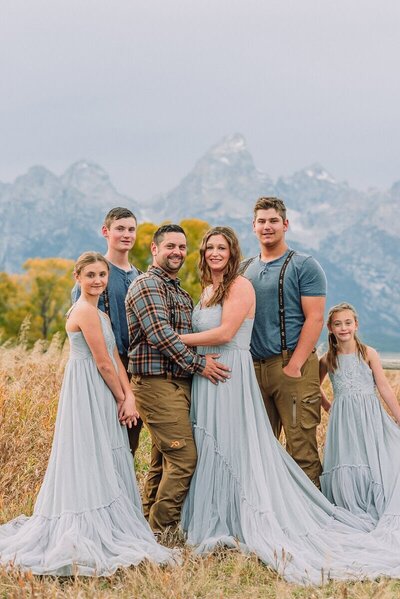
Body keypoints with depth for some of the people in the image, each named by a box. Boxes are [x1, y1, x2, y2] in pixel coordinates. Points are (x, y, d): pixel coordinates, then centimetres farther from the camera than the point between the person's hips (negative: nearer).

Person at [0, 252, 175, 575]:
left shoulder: (100, 314, 15)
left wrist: (129, 397, -4)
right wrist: (121, 399, -5)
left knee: (107, 462, 13)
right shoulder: (86, 311, -15)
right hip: (89, 394, -10)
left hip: (102, 399, 10)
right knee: (92, 462, -4)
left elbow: (116, 359, 8)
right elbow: (103, 363, -16)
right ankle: (90, 534, 2)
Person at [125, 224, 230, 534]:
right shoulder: (147, 284, -8)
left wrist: (201, 362, 14)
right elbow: (159, 333, -19)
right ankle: (161, 531, -6)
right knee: (184, 457, -13)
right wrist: (198, 362, -16)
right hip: (157, 381, -9)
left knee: (164, 460, 11)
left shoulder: (182, 293, 22)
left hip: (180, 383, 9)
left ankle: (151, 526, 18)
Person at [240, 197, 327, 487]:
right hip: (254, 367, 6)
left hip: (293, 366, -6)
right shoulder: (245, 269, 16)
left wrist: (294, 365, -16)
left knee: (301, 447, -7)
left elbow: (315, 318, -8)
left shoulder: (304, 266, -1)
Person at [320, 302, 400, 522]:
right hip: (342, 420, 1)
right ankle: (355, 511, 4)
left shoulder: (368, 353, 2)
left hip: (369, 416, -1)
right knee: (345, 467, -12)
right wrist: (327, 406, 12)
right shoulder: (327, 360, 7)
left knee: (374, 462, -15)